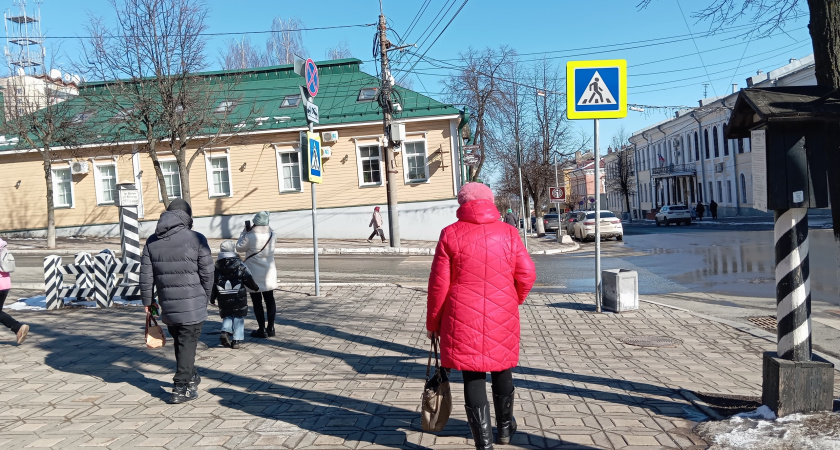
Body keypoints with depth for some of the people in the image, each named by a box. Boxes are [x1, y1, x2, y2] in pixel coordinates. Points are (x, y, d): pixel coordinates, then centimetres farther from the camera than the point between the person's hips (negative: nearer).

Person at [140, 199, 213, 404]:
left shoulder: (152, 242, 6)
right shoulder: (196, 239, -8)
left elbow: (145, 276, 7)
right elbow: (207, 274, -6)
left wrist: (148, 302, 16)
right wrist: (205, 299, 6)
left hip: (167, 305, 5)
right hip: (192, 304, -5)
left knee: (180, 342, 20)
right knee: (188, 343, 2)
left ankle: (191, 377, 36)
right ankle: (181, 388, 0)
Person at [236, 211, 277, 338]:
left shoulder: (250, 236, -20)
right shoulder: (271, 234, -4)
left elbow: (239, 248, -5)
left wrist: (244, 233, 2)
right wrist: (249, 232, 7)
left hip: (254, 274, -5)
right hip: (269, 272, 5)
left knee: (257, 301, 4)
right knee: (269, 299, 12)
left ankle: (262, 329, 7)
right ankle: (270, 328, 17)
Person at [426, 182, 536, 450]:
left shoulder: (451, 234, -4)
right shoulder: (508, 233, 0)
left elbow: (439, 283, -4)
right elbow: (526, 275, -2)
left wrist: (433, 321, 6)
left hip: (464, 320, -2)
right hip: (502, 318, 2)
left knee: (473, 378, 5)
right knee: (501, 370, 21)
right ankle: (505, 428, 39)